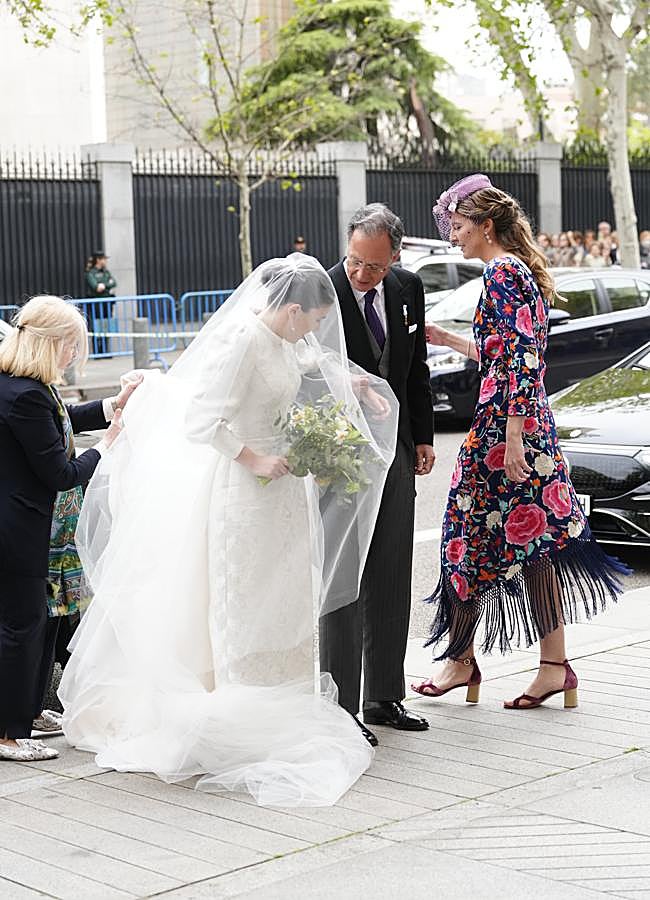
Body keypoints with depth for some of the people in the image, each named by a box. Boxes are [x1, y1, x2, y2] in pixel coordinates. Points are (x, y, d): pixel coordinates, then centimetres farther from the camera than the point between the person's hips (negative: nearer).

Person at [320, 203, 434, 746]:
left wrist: (423, 436, 11)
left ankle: (384, 697, 23)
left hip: (395, 450, 6)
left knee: (392, 579, 12)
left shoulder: (408, 289, 2)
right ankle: (341, 707, 3)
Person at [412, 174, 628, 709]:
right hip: (532, 423, 10)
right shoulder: (521, 270, 16)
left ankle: (462, 660, 13)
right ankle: (555, 665, 9)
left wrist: (513, 436, -23)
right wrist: (444, 338, 28)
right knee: (533, 543, 8)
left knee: (473, 536, 2)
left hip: (504, 423, -10)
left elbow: (519, 357, -20)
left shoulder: (503, 272, -12)